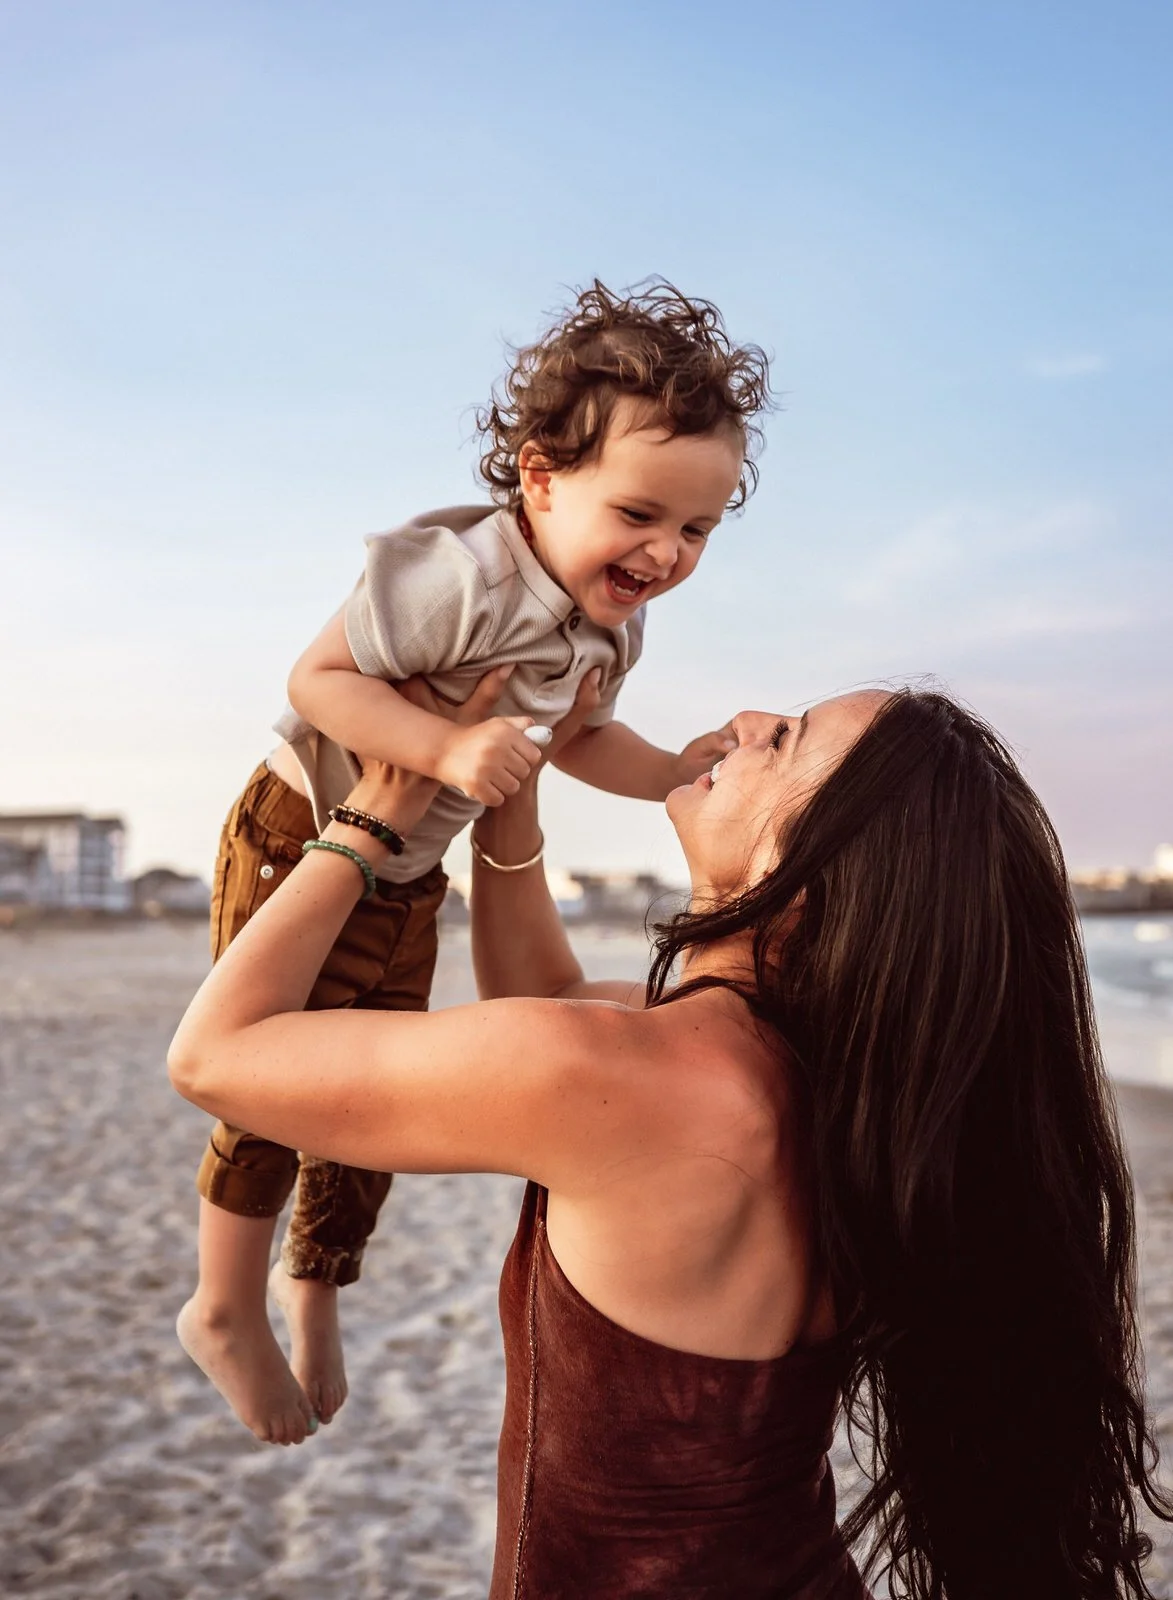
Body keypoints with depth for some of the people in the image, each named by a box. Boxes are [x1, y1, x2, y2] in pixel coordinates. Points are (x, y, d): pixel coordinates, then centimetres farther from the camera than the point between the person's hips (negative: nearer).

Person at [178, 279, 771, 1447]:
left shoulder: (613, 623, -6)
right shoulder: (460, 575, -33)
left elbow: (576, 735, 10)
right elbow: (318, 678, -29)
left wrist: (678, 774, -5)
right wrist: (445, 748, -41)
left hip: (410, 878, 7)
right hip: (302, 841, -7)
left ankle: (315, 1278, 41)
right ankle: (225, 1312, 25)